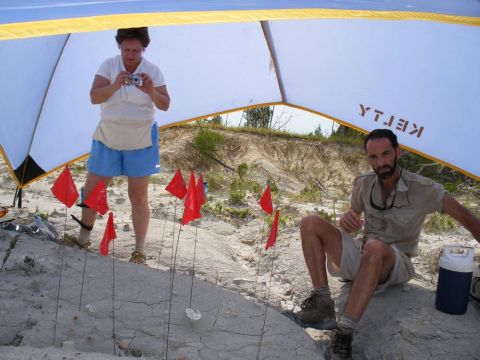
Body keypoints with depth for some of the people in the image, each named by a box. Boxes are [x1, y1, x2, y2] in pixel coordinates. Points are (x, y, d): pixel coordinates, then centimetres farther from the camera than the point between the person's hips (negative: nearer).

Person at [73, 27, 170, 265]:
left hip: (140, 142, -1)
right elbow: (94, 97, -15)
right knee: (91, 190, 9)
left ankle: (139, 250, 11)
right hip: (107, 139, 1)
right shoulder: (109, 65, -5)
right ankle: (83, 237, 30)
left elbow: (165, 105, -9)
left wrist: (151, 91, -29)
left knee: (139, 196, 1)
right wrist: (115, 85, -32)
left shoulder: (153, 70, -5)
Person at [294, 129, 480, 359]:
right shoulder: (363, 184, 1)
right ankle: (322, 304, -27)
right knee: (310, 223, -16)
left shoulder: (423, 189, -11)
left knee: (375, 246, -41)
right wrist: (346, 220, -15)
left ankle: (345, 331, -41)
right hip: (361, 257, 5)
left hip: (395, 264, -4)